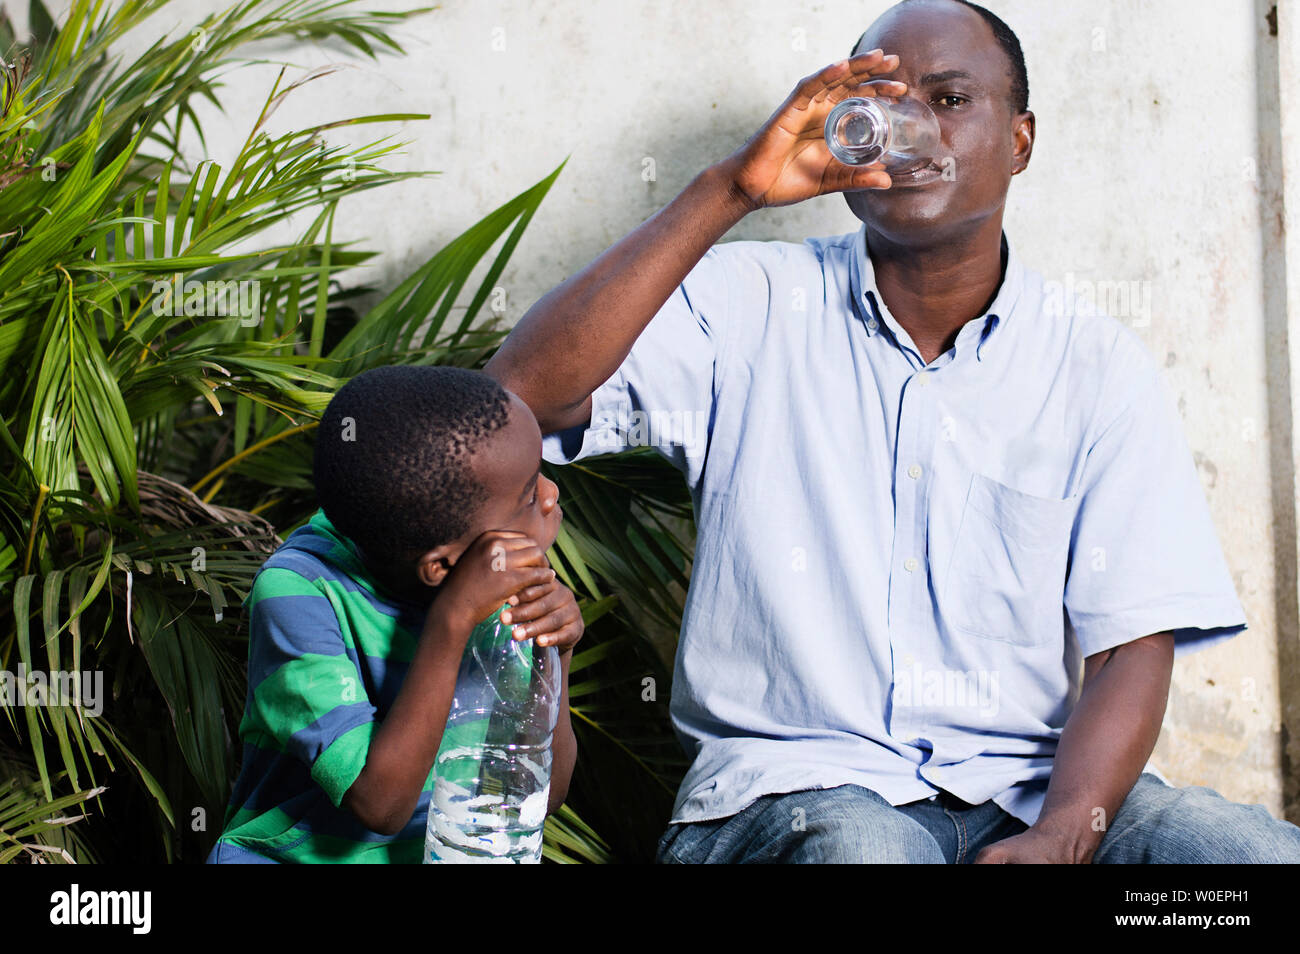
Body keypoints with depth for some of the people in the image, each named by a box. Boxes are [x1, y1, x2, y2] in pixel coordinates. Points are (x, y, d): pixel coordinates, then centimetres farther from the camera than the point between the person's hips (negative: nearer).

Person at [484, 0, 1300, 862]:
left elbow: (1132, 650, 0)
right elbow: (525, 393, -13)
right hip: (794, 782, -3)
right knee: (866, 849, -37)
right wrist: (732, 189, -17)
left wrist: (1058, 839, -19)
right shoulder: (750, 307, 4)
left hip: (1028, 789, 3)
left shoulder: (1101, 368, 8)